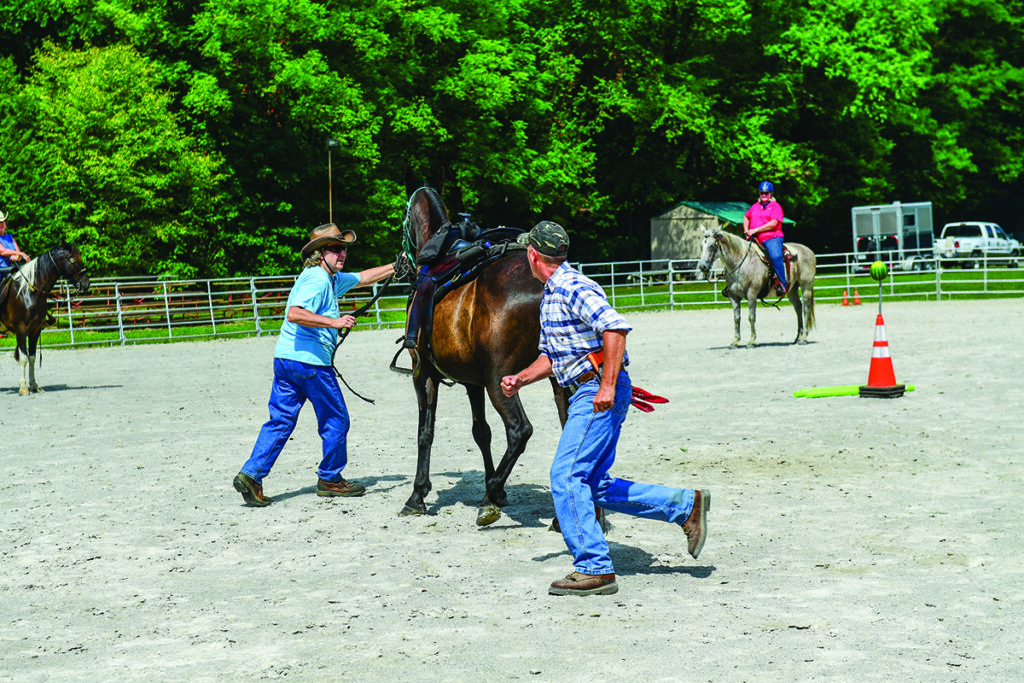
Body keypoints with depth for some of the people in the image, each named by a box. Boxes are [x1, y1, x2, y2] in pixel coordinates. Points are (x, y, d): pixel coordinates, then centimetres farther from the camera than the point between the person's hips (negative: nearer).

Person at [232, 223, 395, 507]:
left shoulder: (333, 279, 18)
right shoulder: (317, 279, -12)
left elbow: (363, 278, 33)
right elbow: (295, 314, -25)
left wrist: (395, 267, 33)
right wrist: (334, 322, -27)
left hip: (284, 358, 9)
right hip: (311, 361, -9)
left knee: (280, 421, 7)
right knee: (336, 420, 6)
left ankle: (251, 474, -3)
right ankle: (330, 479, 17)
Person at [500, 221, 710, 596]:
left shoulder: (573, 288, -13)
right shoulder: (550, 296, 20)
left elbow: (615, 327, -26)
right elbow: (551, 355, 28)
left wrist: (608, 385, -29)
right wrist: (520, 379, 13)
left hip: (599, 392, -10)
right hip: (586, 394, 10)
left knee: (566, 477, -11)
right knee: (597, 486, 12)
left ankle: (594, 569, -8)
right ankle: (687, 505, 17)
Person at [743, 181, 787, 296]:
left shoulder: (775, 206, 0)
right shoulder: (755, 206, 19)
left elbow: (773, 223, -13)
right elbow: (746, 217, 36)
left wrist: (755, 230, -14)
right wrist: (746, 231, 17)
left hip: (772, 238, -6)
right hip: (755, 239, 6)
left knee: (776, 257, -32)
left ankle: (782, 285, -28)